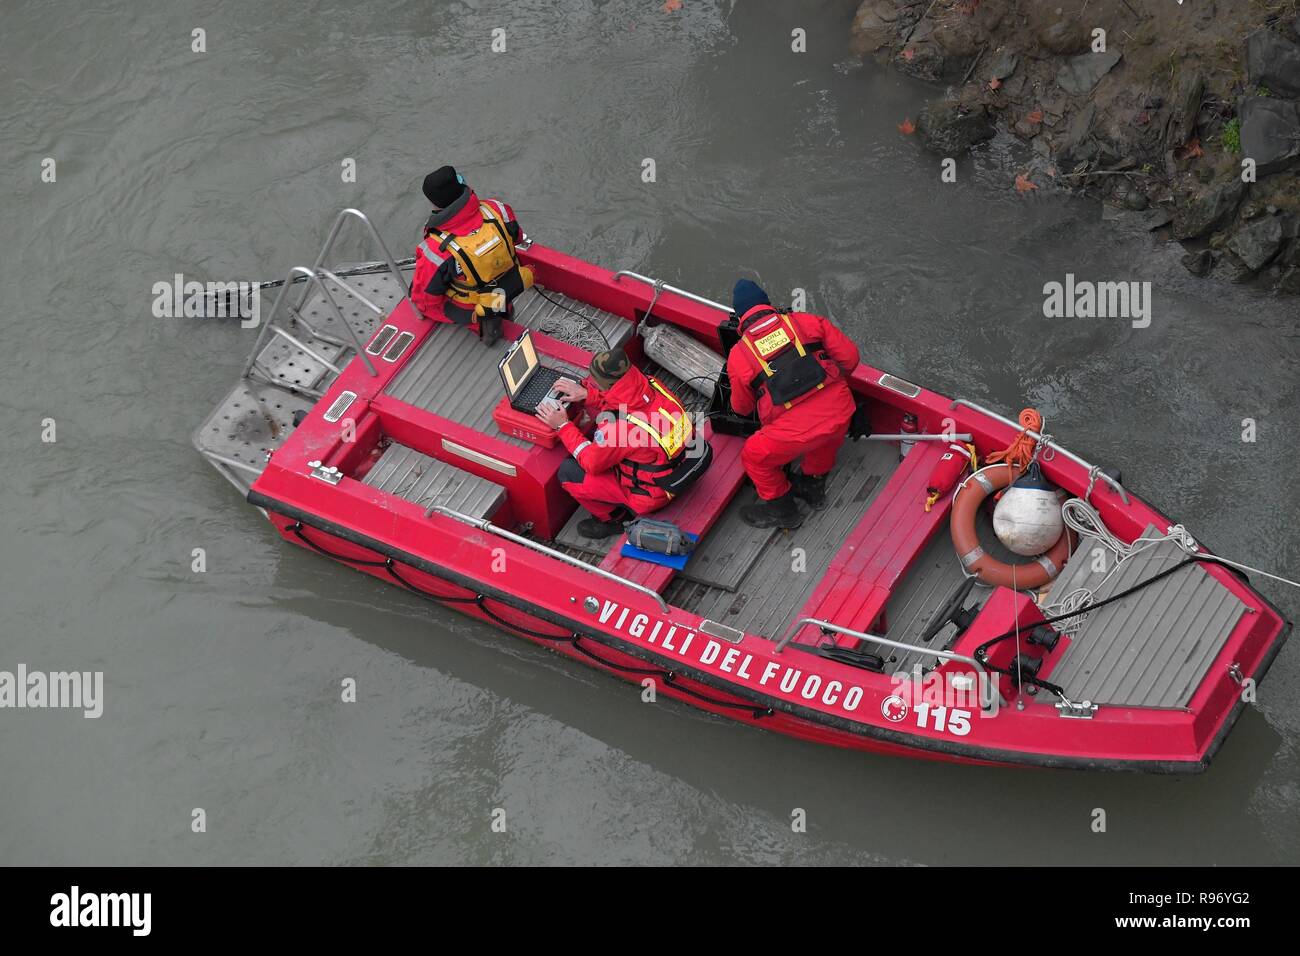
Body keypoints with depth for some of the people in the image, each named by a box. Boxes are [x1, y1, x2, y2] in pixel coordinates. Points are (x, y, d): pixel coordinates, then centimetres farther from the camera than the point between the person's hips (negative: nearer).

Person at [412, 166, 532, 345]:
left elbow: (426, 299, -20)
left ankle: (478, 322, 4)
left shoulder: (436, 250, -36)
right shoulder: (496, 210, -27)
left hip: (471, 309, -5)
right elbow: (517, 237, -2)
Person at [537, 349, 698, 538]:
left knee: (569, 472, -5)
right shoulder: (649, 384, -16)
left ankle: (613, 518, 15)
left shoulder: (618, 426, -35)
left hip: (652, 494, -7)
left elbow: (591, 463, -15)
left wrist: (563, 426, -7)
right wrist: (586, 394, 5)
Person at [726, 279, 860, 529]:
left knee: (754, 456, 22)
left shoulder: (738, 355, 5)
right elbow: (849, 356, 8)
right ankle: (813, 485, 51)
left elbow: (742, 408, 19)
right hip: (840, 413, 3)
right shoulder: (805, 321, 8)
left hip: (796, 429, -3)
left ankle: (781, 508, 36)